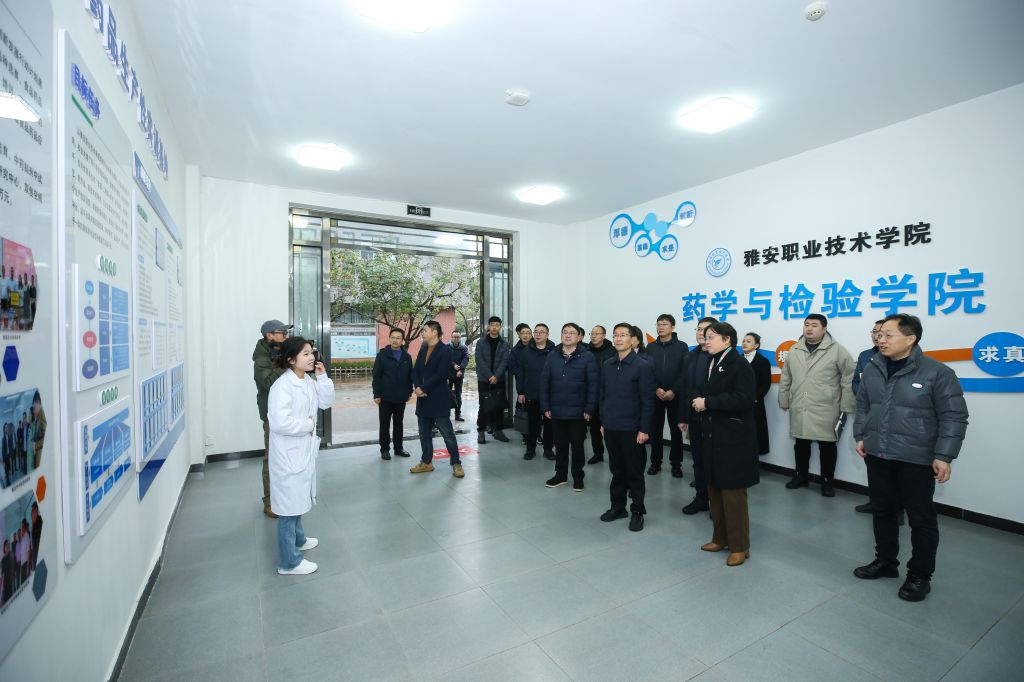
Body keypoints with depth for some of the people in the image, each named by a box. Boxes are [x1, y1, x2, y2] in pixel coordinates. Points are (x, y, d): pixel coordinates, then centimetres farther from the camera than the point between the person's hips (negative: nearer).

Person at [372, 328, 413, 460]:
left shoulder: (407, 356, 3)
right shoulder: (382, 355, -6)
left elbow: (410, 375, 8)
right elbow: (376, 376, -7)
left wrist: (409, 392, 5)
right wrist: (376, 394, -11)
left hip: (401, 397, 3)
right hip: (385, 397, -3)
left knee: (398, 424, 14)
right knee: (385, 425, 7)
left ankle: (398, 448, 25)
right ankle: (385, 449, 19)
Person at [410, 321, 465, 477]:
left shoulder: (445, 350, -10)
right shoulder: (423, 349, 13)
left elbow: (440, 375, -17)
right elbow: (416, 370, 9)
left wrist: (423, 388, -15)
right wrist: (417, 387, -8)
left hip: (438, 399, -7)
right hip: (423, 399, 7)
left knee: (448, 433, -1)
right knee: (424, 433, 15)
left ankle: (456, 464, 10)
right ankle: (426, 462, 28)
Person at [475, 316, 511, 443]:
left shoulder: (504, 345, 6)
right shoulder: (481, 343, 1)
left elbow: (504, 362, -4)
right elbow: (480, 361, -8)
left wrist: (496, 376, -17)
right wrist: (490, 376, -17)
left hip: (499, 380, 2)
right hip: (484, 380, -2)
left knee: (499, 406, 5)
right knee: (484, 406, -1)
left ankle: (498, 431, 18)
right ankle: (481, 431, 11)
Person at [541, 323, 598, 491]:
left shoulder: (587, 357, -8)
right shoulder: (552, 356, 2)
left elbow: (593, 384, -9)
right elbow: (544, 382, 3)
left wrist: (589, 409, -12)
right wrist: (545, 407, -1)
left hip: (578, 412, -3)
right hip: (556, 411, 3)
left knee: (577, 445, 11)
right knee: (560, 445, 15)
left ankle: (578, 477, 28)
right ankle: (560, 474, 32)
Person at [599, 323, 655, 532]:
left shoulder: (642, 366, -8)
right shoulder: (607, 365, 7)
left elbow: (647, 401, -10)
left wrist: (644, 429, -13)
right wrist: (603, 422, 11)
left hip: (631, 429, -4)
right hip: (610, 427, 5)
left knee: (634, 471, 7)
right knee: (616, 469, 15)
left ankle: (637, 511, 23)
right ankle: (617, 506, 30)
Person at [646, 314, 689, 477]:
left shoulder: (682, 346, 1)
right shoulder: (651, 347, 6)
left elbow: (685, 373, -5)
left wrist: (673, 391, -14)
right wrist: (656, 389, -12)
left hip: (675, 395, -2)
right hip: (655, 395, 2)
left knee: (676, 430, 6)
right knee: (655, 429, 7)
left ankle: (676, 464, 18)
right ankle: (655, 462, 19)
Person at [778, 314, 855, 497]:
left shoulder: (837, 350, -6)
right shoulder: (794, 351, 6)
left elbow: (848, 379, -7)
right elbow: (785, 379, 12)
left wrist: (846, 406, -9)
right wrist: (784, 401, 12)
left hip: (826, 410, -4)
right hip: (799, 410, 4)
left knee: (827, 446, 9)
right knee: (801, 444, 15)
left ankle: (827, 481, 24)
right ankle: (801, 476, 31)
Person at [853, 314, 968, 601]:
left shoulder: (937, 372, -10)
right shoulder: (872, 369, 4)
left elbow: (954, 417, -8)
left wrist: (944, 455, -13)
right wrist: (861, 436, 7)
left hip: (916, 459, -4)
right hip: (877, 456, 5)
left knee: (921, 518, 9)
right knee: (882, 511, 16)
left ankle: (920, 575, 25)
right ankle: (885, 561, 33)